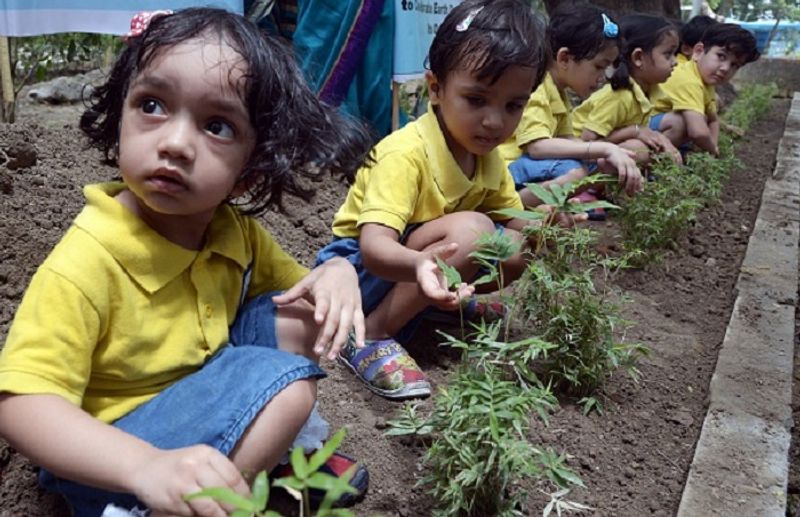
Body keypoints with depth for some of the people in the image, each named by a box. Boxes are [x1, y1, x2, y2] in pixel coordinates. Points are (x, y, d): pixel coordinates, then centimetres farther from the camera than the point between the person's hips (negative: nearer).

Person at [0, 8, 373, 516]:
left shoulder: (236, 230, -8)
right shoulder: (86, 262, -28)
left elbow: (295, 283, 7)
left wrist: (335, 273, -18)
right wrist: (148, 466, -46)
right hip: (109, 465, -6)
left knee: (297, 319, -7)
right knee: (285, 384, -25)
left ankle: (280, 454, 3)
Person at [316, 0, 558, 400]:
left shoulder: (488, 158, -3)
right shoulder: (406, 154, -28)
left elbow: (516, 223, 3)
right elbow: (374, 245, -39)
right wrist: (420, 265, -61)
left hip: (416, 267, 8)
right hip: (360, 270, -7)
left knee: (518, 247, -6)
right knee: (470, 230, -31)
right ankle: (369, 336, -23)